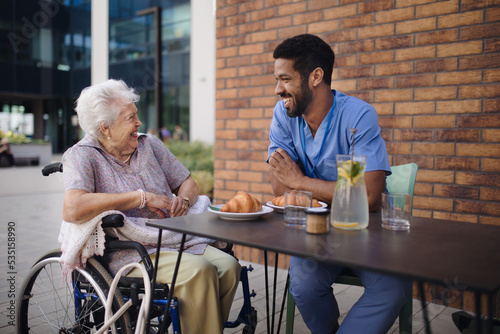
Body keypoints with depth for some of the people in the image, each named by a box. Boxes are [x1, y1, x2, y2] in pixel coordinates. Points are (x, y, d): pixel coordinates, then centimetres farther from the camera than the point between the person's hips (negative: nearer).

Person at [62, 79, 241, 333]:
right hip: (127, 253, -6)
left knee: (229, 266, -18)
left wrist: (182, 199, -6)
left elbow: (188, 183, 19)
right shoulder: (81, 156, -4)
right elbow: (73, 210, -23)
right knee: (199, 271, -29)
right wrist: (142, 197, -19)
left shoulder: (149, 144, 13)